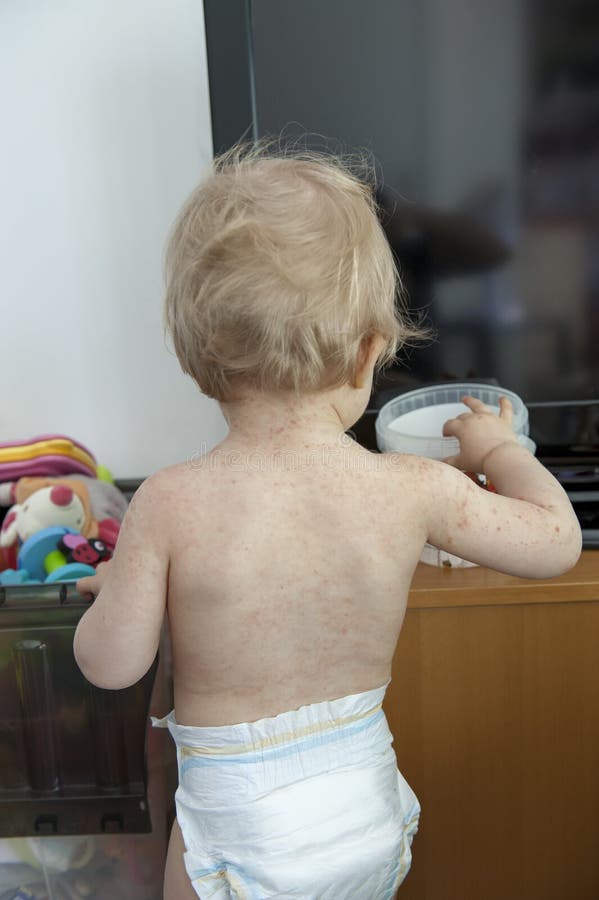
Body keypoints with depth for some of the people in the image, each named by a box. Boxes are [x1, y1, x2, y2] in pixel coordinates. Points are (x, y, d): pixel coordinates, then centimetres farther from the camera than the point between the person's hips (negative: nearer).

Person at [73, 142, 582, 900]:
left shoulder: (171, 504, -24)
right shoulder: (415, 490, -18)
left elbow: (112, 664, -13)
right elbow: (557, 540, -3)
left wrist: (114, 589, 8)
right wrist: (496, 448, 13)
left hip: (242, 831, -2)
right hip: (373, 817, 3)